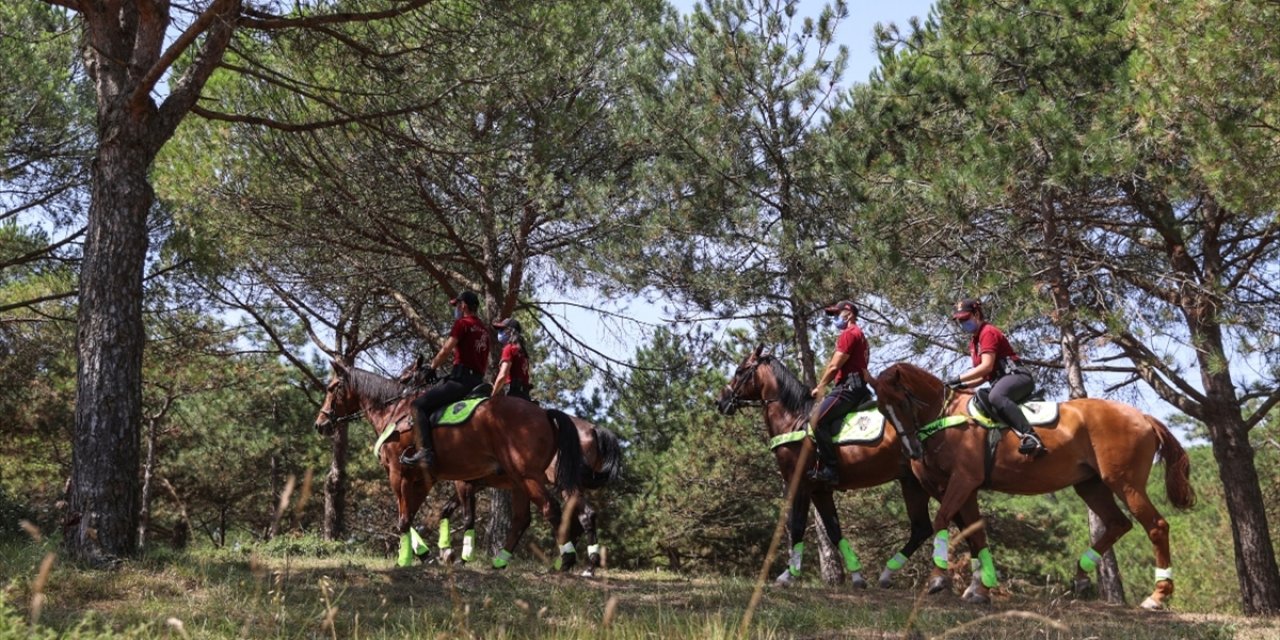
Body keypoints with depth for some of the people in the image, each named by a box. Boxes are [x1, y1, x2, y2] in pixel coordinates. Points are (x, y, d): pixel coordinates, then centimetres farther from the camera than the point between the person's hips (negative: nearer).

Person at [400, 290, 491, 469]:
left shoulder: (462, 323, -5)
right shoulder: (484, 330, 19)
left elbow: (445, 352, -9)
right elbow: (486, 363, 24)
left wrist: (432, 367, 6)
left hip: (460, 379, -9)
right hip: (477, 381, 9)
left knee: (419, 404, -10)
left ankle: (425, 451, -25)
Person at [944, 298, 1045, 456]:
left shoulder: (988, 332, -8)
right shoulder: (973, 342, 22)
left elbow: (987, 366, -19)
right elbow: (984, 375, 23)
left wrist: (959, 379, -18)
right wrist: (964, 385, 5)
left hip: (1016, 376, -11)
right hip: (1001, 380, 11)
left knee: (995, 397, -40)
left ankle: (1031, 436, -50)